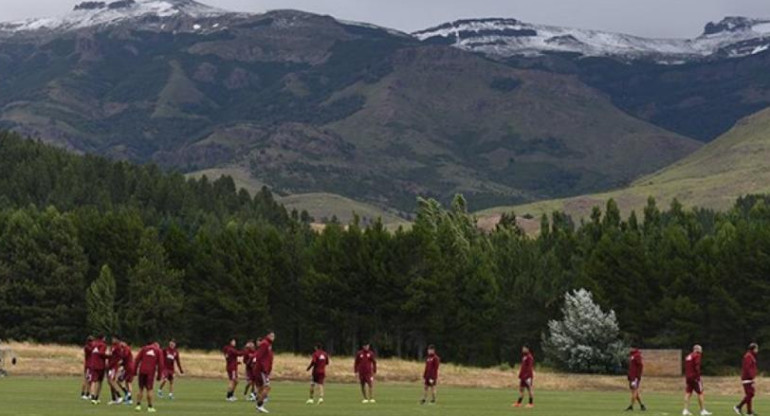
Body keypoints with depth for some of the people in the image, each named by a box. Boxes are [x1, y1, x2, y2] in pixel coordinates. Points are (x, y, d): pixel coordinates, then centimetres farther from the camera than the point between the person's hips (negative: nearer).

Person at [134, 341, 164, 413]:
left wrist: (135, 370, 8)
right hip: (151, 372, -1)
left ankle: (138, 405, 1)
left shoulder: (144, 348, 16)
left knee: (141, 389, 9)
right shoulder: (159, 351, 12)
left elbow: (137, 359, 7)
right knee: (149, 389, 3)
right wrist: (159, 375, 8)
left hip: (142, 371, 1)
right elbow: (160, 364, 5)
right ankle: (150, 407, 2)